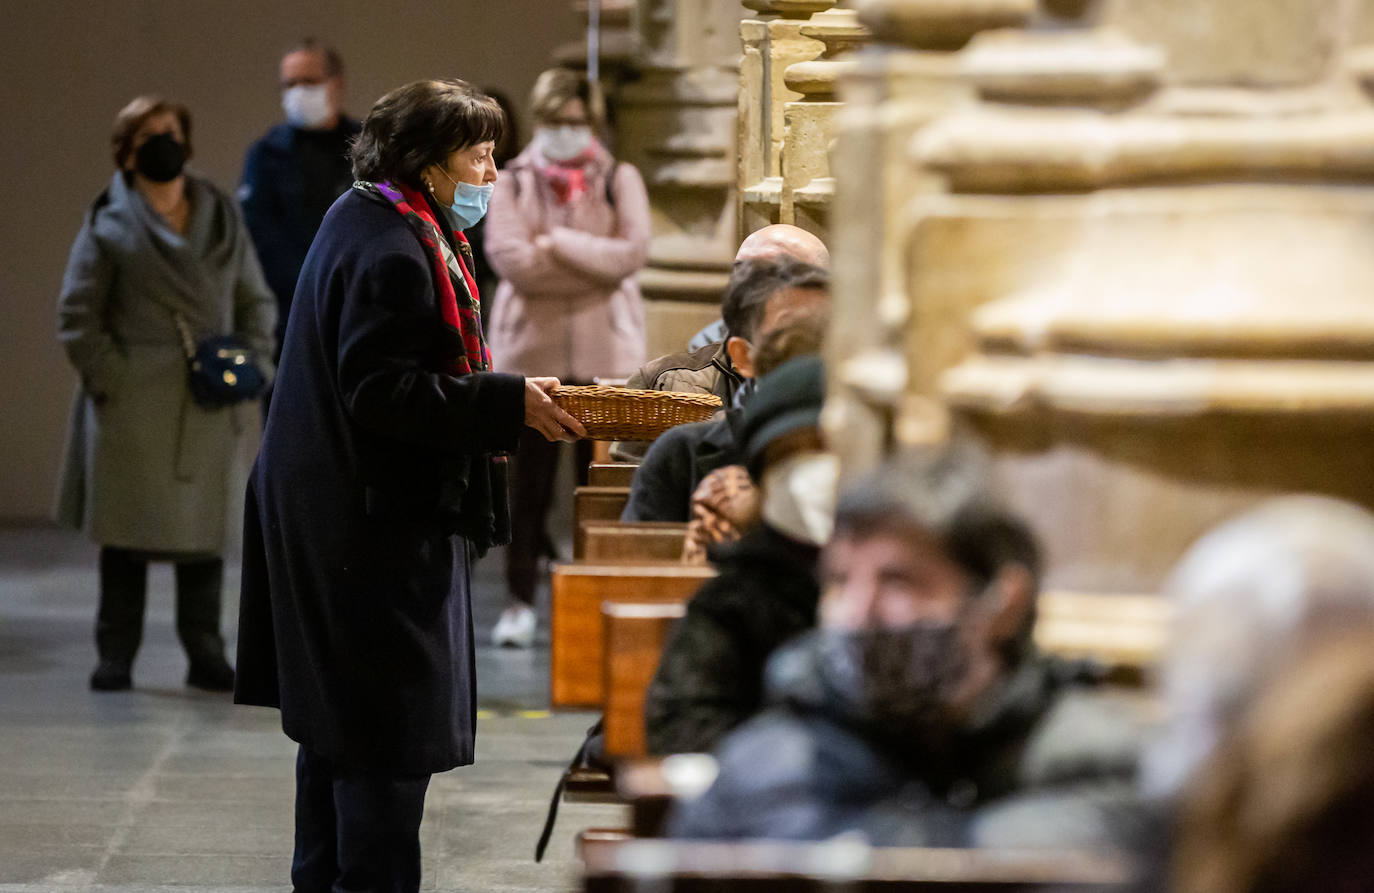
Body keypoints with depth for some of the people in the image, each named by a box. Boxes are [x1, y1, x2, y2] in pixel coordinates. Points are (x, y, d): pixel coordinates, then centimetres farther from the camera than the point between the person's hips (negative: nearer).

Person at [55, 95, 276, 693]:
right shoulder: (110, 227, 1)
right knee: (126, 532, 0)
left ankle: (206, 656, 11)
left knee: (203, 531, 3)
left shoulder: (221, 218, 12)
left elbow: (256, 302, 16)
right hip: (133, 408, -3)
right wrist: (110, 376, -11)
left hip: (207, 407, 3)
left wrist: (251, 364, 1)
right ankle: (115, 657, 7)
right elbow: (77, 317, -1)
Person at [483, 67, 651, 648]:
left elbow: (631, 252, -7)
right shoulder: (511, 182, 8)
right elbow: (508, 257, -8)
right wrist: (592, 265, -9)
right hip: (531, 347, 0)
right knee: (529, 483, -1)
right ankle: (520, 602, 6)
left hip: (605, 354, 0)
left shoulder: (620, 180, 9)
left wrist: (556, 243, -10)